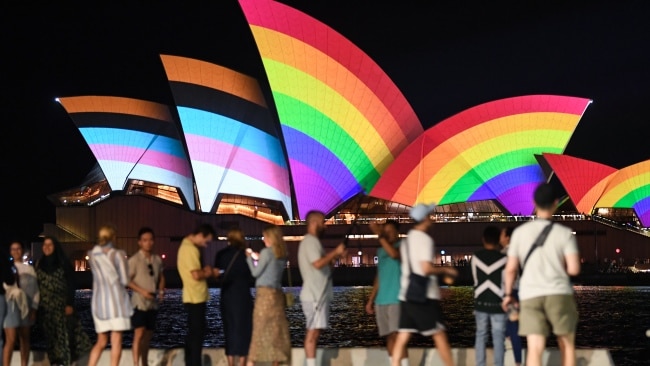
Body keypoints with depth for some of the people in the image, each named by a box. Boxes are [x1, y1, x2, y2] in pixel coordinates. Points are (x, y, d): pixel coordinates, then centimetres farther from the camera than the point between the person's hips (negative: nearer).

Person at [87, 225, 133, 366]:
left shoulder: (92, 255, 5)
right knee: (116, 342, -2)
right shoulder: (117, 254, -7)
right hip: (116, 300, -5)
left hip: (98, 301, 5)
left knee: (101, 342, 13)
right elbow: (124, 280, -5)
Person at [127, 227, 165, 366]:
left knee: (148, 335, 12)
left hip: (153, 303, 5)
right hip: (139, 302, -5)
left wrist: (161, 290, 3)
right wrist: (142, 291, -19)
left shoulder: (157, 259, 8)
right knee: (139, 333, -13)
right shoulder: (134, 260, -8)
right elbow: (127, 280, -10)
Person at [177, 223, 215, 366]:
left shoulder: (186, 246, 14)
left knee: (193, 333, 14)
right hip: (196, 298, -10)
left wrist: (204, 271, 7)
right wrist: (207, 273, -4)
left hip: (193, 297, 10)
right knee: (197, 333, -6)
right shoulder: (191, 249, -18)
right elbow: (196, 275, -22)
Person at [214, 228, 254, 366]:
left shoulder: (221, 254, 2)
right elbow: (250, 276, -4)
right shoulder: (243, 254, -8)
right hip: (242, 296, -4)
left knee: (229, 330, 11)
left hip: (226, 296, 4)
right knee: (243, 329, 1)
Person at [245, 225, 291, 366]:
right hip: (277, 293, 6)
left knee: (260, 327, -7)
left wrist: (249, 258, 6)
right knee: (276, 328, 7)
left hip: (265, 292, -6)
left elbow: (255, 272, -6)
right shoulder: (283, 254, 11)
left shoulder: (267, 252, -9)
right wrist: (259, 258, 20)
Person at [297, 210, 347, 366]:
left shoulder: (311, 241, 20)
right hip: (314, 296, -10)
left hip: (317, 295, 10)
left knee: (314, 332, 9)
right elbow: (318, 263, -25)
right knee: (313, 331, -11)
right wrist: (335, 252, -15)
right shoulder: (310, 241, -12)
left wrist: (335, 256, 14)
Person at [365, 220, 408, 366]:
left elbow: (394, 254, -28)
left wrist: (380, 236, -26)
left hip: (397, 299, -7)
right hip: (381, 300, 7)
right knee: (389, 336, 6)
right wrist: (371, 299, 18)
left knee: (397, 335, -13)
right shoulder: (380, 250, 18)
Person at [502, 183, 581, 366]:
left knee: (534, 348, -6)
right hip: (559, 295, -1)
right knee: (567, 345, 16)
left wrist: (508, 294, 19)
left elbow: (511, 268, 6)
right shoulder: (565, 233, -1)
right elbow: (574, 269, -7)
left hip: (530, 296, 1)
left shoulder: (520, 232, 4)